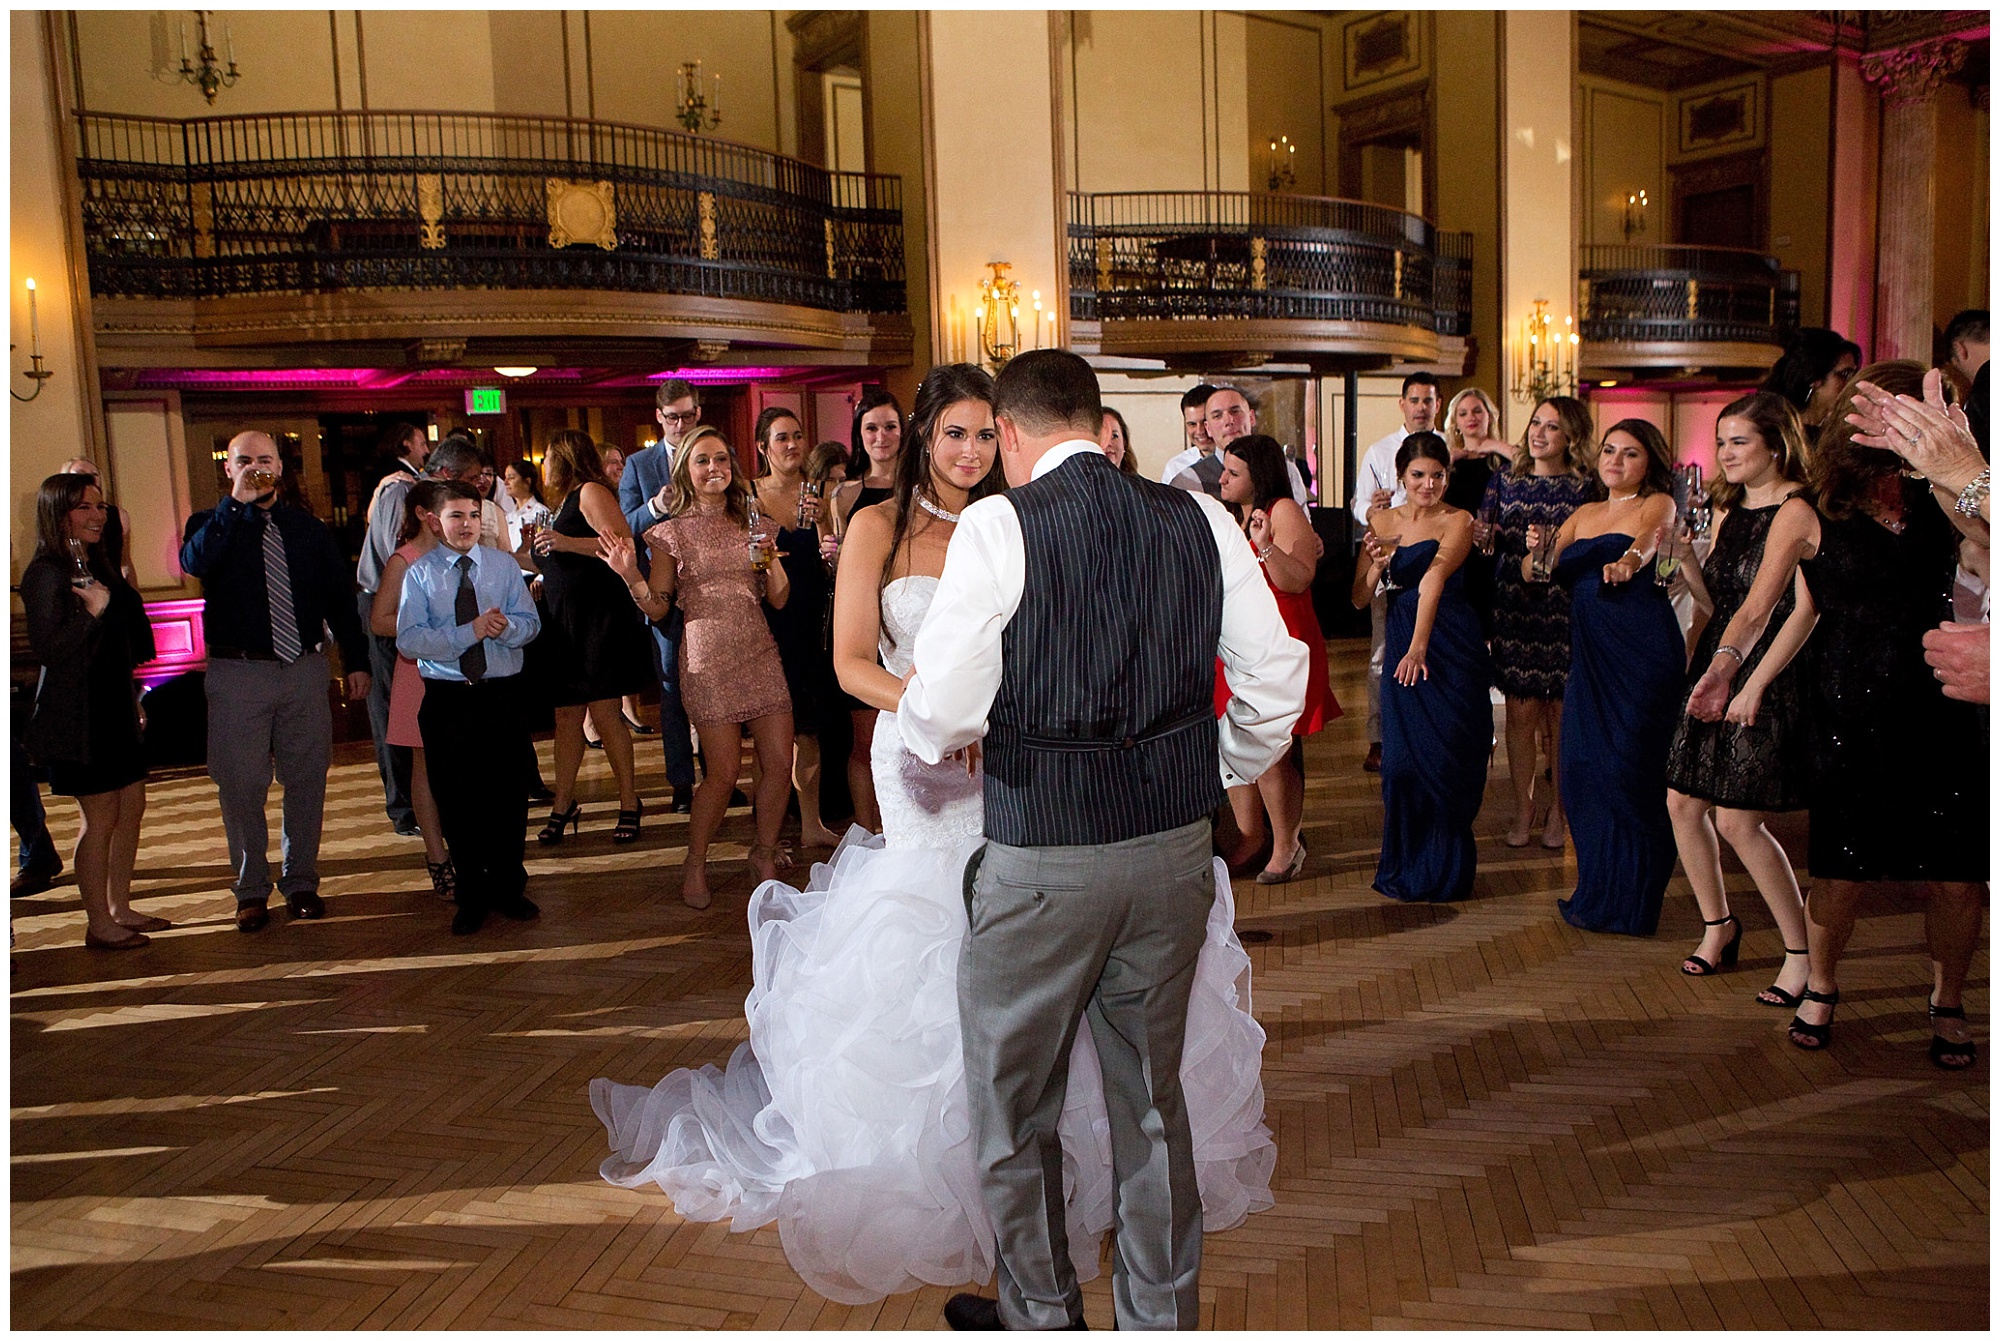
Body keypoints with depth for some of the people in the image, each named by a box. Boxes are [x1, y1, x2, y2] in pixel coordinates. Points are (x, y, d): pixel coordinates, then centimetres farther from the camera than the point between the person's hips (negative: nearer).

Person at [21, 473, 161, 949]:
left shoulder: (99, 566, 14)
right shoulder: (45, 573, -13)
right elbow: (47, 647, -20)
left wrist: (132, 699, 23)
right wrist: (94, 610, -28)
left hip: (114, 708, 9)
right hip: (76, 716, -9)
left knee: (132, 806, 12)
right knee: (100, 818, -4)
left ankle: (120, 908, 23)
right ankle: (98, 924, 7)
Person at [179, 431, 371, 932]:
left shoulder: (308, 528, 11)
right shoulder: (212, 525, 4)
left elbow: (340, 597, 12)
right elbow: (193, 562, -20)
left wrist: (356, 661, 7)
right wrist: (236, 503, -21)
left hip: (305, 669, 2)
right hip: (238, 671, -2)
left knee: (306, 779, 7)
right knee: (241, 784, 2)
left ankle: (301, 881, 21)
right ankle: (251, 890, 17)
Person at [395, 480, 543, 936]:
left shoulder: (503, 564, 6)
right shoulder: (420, 573, 0)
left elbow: (531, 623, 2)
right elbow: (408, 640, -11)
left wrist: (505, 626, -20)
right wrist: (470, 631, -20)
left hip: (501, 694, 1)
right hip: (446, 698, -1)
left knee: (507, 795, 7)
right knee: (455, 798, 7)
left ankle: (508, 887, 24)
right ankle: (471, 894, 23)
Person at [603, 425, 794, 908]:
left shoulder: (750, 525, 12)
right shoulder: (672, 532, 2)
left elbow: (778, 599, 11)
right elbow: (657, 609, 2)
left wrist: (772, 560, -7)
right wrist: (629, 574, -15)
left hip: (760, 651, 4)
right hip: (708, 656, -4)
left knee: (779, 761, 1)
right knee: (723, 772, -4)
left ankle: (765, 852, 23)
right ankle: (696, 864, 18)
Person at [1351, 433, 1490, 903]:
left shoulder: (1458, 521, -5)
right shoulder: (1381, 522, 9)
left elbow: (1435, 576, -22)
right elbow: (1360, 599, 6)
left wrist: (1420, 646, -35)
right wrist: (1376, 564, -15)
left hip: (1453, 651, -4)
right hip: (1400, 646, 4)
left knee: (1448, 756, -2)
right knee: (1402, 755, 3)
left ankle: (1444, 870, 16)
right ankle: (1405, 867, 21)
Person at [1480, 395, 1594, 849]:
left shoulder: (1585, 490, 2)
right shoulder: (1504, 482, 9)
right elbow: (1485, 544, 12)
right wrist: (1476, 537, -10)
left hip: (1565, 611, -2)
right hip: (1513, 608, 2)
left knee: (1562, 712, 3)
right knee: (1521, 710, 1)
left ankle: (1557, 811, 17)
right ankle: (1523, 809, 14)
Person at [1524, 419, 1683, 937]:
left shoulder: (1658, 503, 2)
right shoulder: (1583, 515, 20)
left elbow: (1652, 535, -22)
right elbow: (1538, 573, 11)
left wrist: (1629, 560, -45)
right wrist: (1535, 554, -13)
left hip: (1642, 651, -6)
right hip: (1589, 653, 6)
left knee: (1627, 769, -6)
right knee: (1584, 769, 5)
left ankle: (1627, 903, 5)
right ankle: (1599, 891, 19)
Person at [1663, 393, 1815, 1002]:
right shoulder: (1729, 509, 14)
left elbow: (1806, 609, -17)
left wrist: (1756, 682, -19)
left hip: (1769, 676, -8)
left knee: (1736, 820, -9)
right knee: (1683, 801, 7)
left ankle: (1803, 951, 6)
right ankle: (1718, 925, 25)